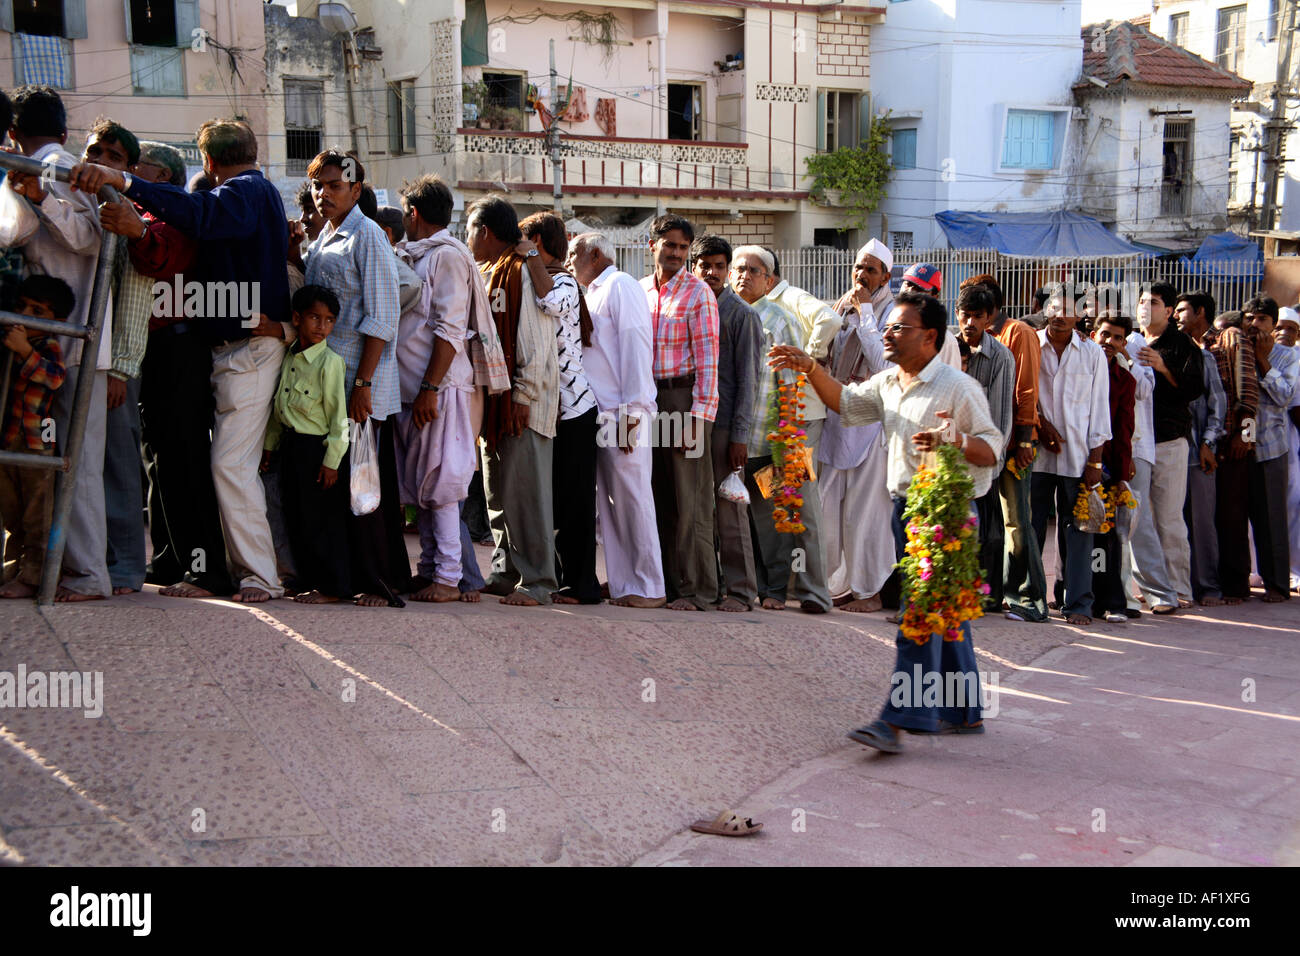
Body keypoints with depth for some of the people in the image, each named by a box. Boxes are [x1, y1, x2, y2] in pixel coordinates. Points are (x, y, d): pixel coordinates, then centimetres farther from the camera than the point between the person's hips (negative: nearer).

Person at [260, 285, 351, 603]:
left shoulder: (330, 362, -12)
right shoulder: (289, 356, 9)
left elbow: (339, 415, -14)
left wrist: (331, 461, -16)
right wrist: (269, 444, 21)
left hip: (318, 447, -7)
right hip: (292, 446, 7)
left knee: (322, 520, -3)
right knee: (296, 518, 11)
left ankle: (332, 586, 7)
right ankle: (309, 581, 22)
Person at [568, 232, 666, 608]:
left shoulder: (620, 285, -3)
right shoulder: (592, 295, 24)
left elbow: (635, 346, -12)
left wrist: (631, 413, -18)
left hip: (622, 412, -9)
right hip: (599, 414, 9)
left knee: (631, 496, -7)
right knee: (608, 500, 8)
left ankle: (647, 587, -2)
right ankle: (622, 584, 12)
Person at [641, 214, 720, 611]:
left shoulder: (698, 293, -3)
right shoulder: (638, 291, 12)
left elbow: (707, 359, -8)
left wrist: (698, 417, -16)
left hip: (683, 397, -5)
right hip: (646, 400, 5)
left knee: (689, 501, -4)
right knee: (657, 498, 10)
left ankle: (696, 590, 1)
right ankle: (663, 582, 18)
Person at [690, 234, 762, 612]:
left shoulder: (741, 315, -2)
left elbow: (747, 378, -6)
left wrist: (739, 435, -11)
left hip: (724, 424, -5)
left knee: (730, 509, -4)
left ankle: (739, 590, 3)